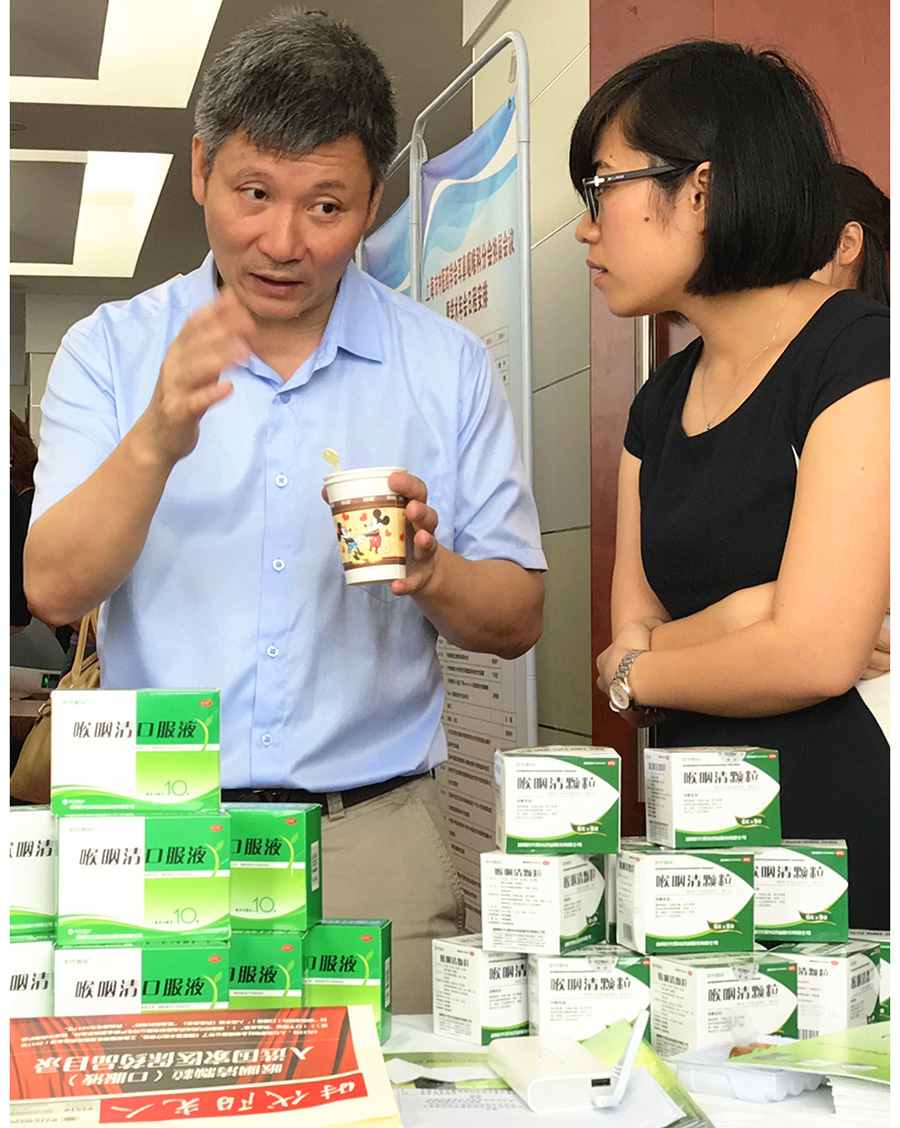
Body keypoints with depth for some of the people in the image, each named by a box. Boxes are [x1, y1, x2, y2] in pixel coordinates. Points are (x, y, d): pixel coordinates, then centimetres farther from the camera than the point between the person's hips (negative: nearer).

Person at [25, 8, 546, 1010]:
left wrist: (429, 574, -14)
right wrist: (158, 442, -22)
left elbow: (516, 620, 7)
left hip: (375, 844, 1)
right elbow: (53, 587, -6)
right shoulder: (111, 351, 5)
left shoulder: (447, 366, 6)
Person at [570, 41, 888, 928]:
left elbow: (816, 657, -16)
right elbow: (631, 641, 7)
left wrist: (636, 670, 0)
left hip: (841, 847, -6)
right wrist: (737, 621, -14)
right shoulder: (661, 403, 15)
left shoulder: (858, 354, -9)